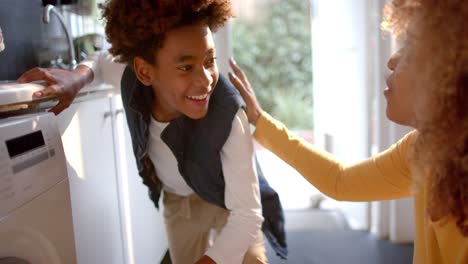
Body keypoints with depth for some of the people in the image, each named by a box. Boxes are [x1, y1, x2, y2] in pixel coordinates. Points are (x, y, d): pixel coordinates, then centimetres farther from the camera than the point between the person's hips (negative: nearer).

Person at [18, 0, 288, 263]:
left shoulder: (227, 116, -39)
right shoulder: (133, 81, -28)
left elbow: (247, 215, -35)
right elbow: (102, 60, -2)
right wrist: (77, 77, -24)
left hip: (228, 199, -3)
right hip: (177, 200, 4)